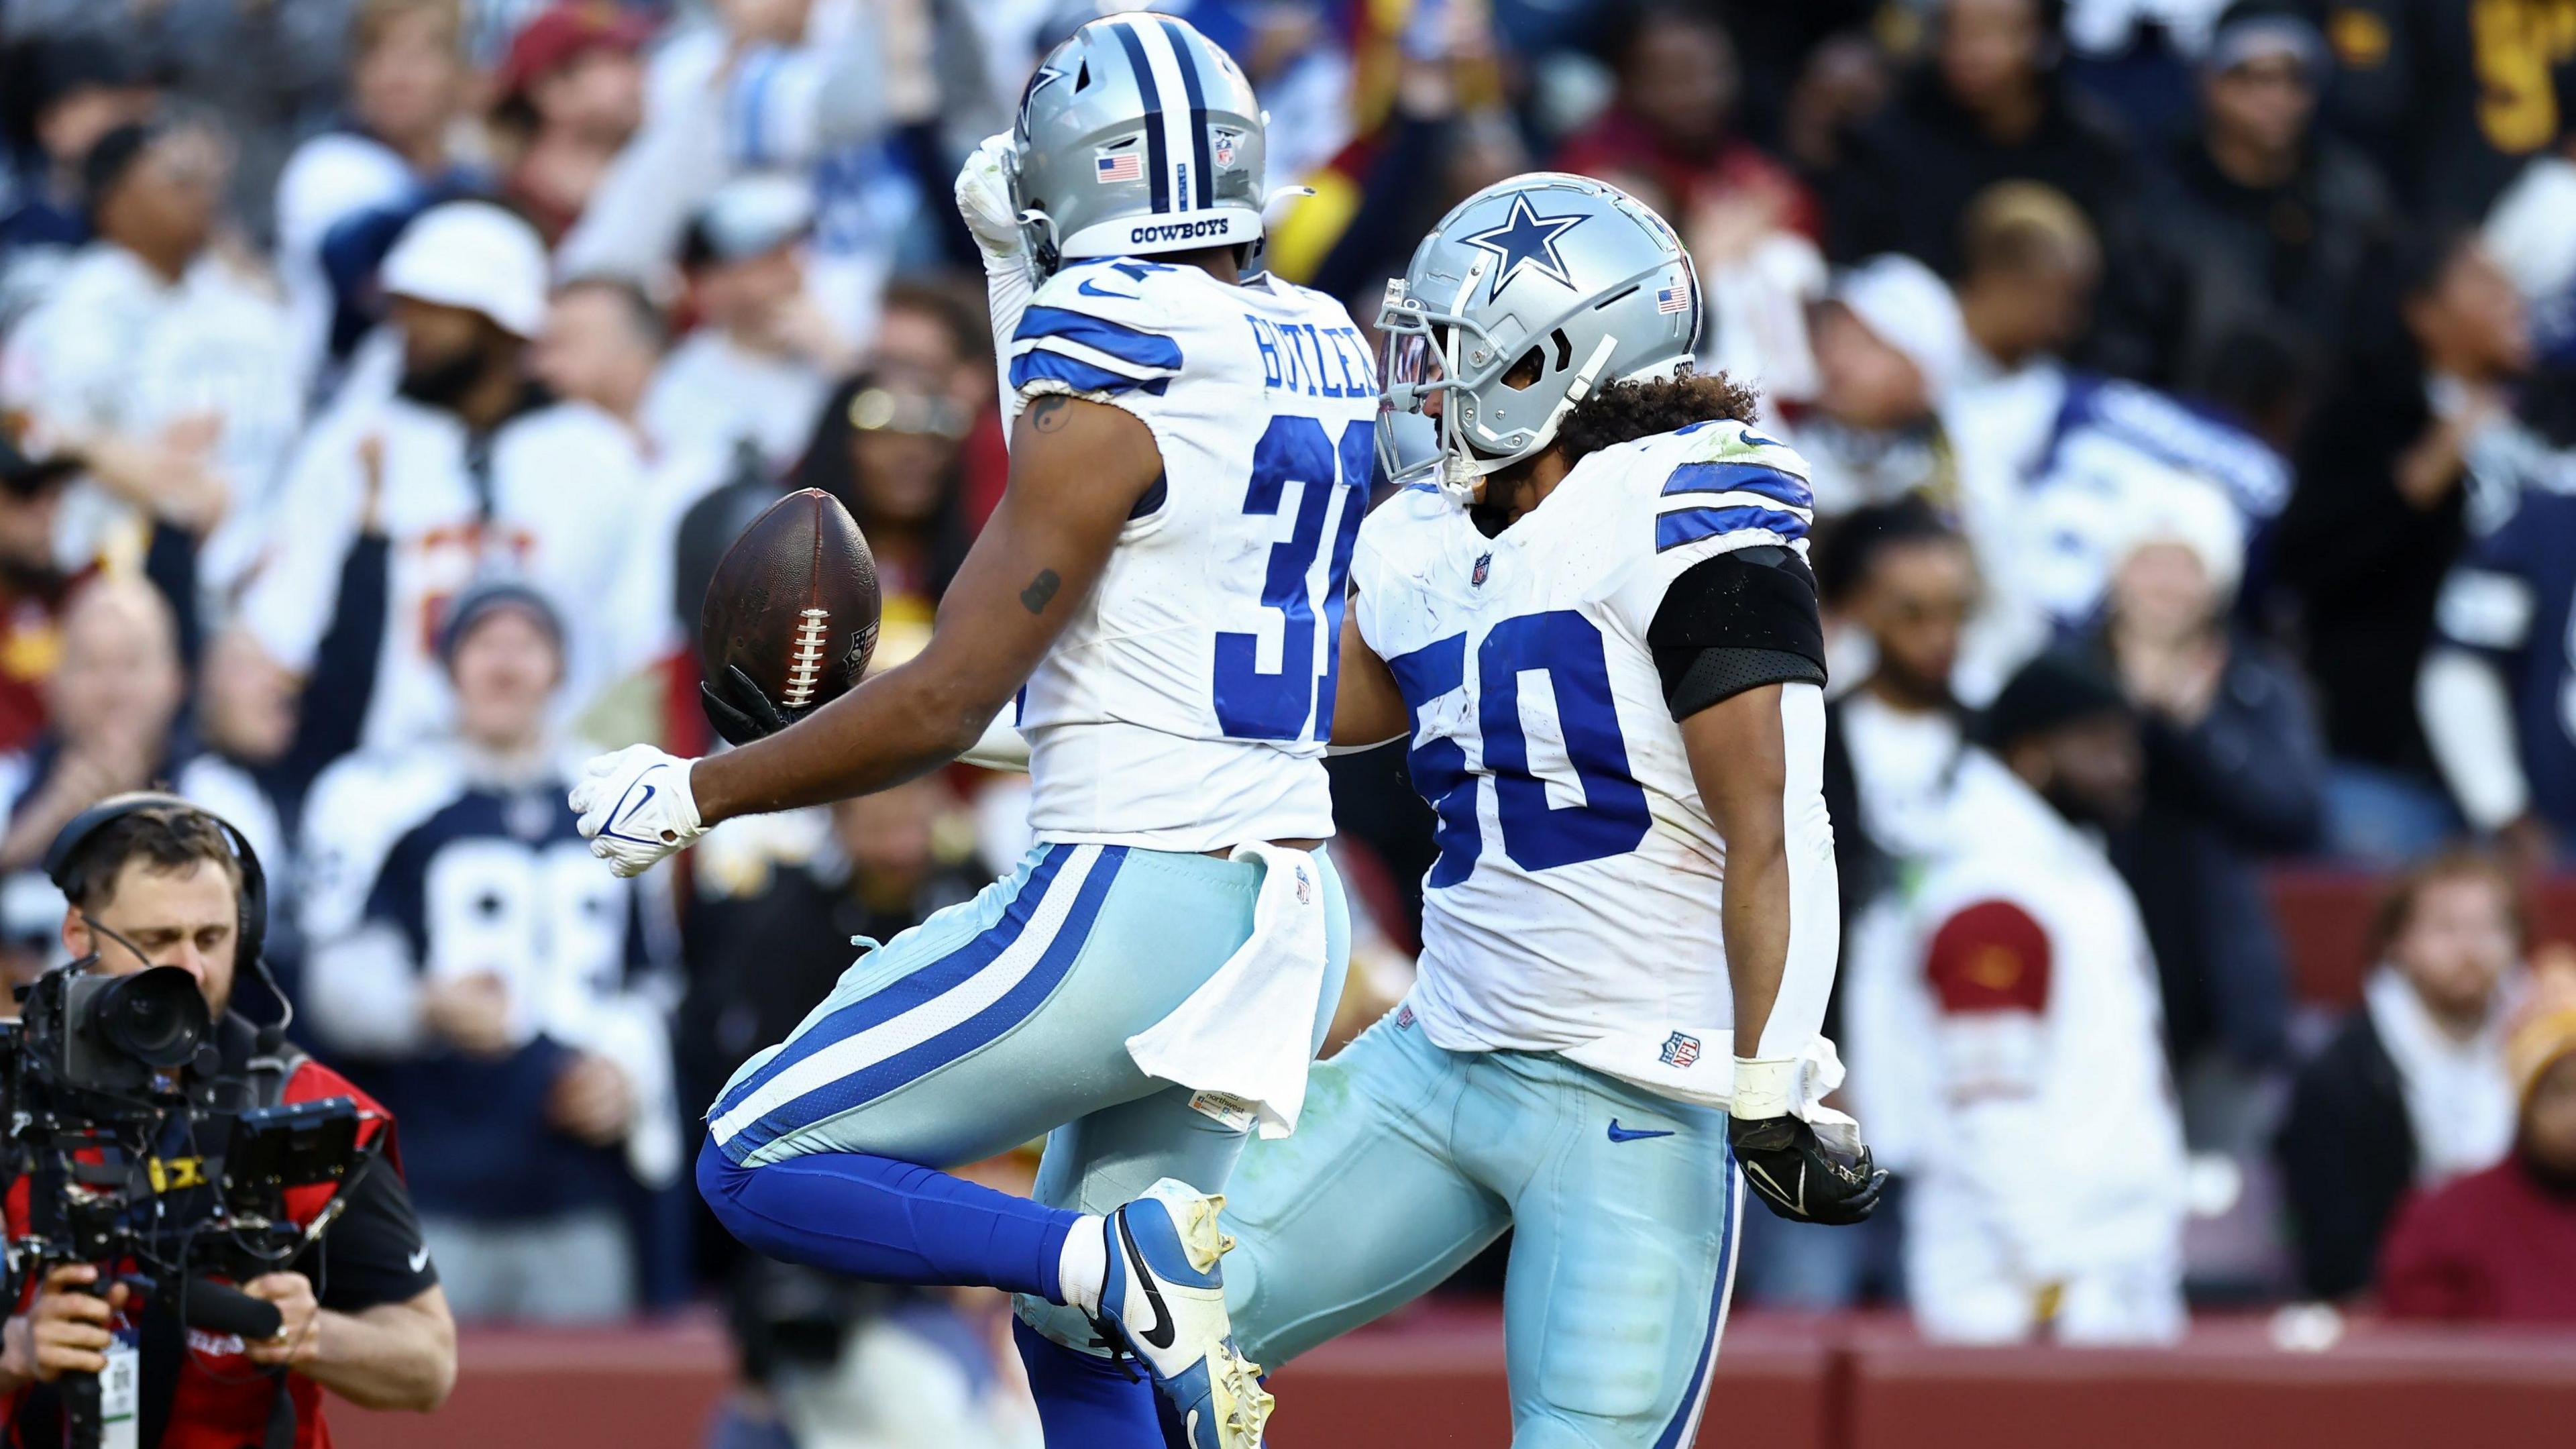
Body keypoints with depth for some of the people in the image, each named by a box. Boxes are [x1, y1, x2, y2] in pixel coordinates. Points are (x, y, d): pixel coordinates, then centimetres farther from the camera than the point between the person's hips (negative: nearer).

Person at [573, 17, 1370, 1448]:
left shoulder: (1107, 403, -14)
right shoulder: (1319, 356, 9)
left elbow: (948, 701, -15)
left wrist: (697, 791, -5)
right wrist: (1014, 272, 33)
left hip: (1129, 897, -8)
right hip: (1282, 917, 8)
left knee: (760, 1163, 0)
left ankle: (1120, 1257, -18)